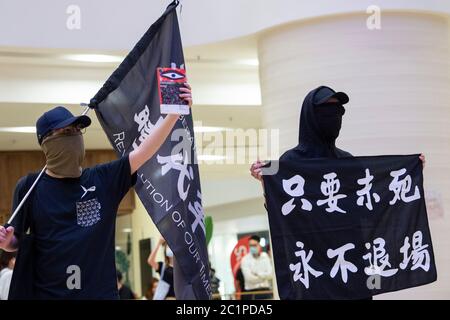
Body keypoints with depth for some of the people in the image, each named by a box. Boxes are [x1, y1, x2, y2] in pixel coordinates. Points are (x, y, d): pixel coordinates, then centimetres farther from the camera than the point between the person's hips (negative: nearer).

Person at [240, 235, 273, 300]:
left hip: (265, 290, 2)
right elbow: (249, 278, -13)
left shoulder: (265, 257, 6)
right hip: (251, 292, -2)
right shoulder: (245, 259, -4)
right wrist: (264, 276, -4)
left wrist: (257, 274, -9)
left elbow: (270, 275, -2)